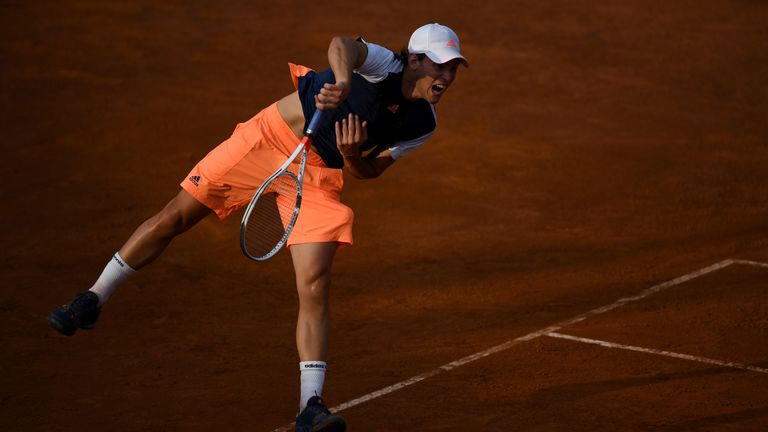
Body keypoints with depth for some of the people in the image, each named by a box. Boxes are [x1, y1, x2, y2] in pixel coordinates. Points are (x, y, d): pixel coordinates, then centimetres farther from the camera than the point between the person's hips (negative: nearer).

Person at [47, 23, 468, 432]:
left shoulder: (422, 124, -4)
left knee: (314, 287, -12)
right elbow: (342, 44, -40)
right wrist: (342, 82, -60)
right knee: (174, 216, -1)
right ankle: (93, 300, 17)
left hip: (318, 177, 3)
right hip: (271, 136, -3)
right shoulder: (384, 65, -18)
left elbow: (369, 170, 4)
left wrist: (354, 156, -19)